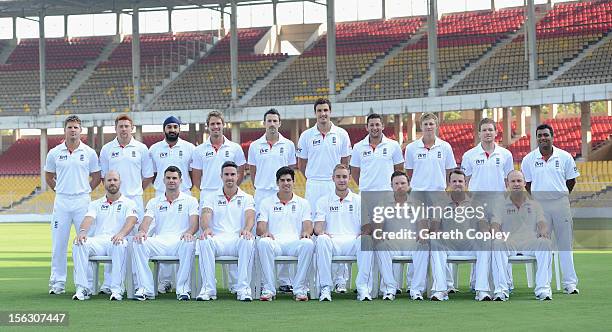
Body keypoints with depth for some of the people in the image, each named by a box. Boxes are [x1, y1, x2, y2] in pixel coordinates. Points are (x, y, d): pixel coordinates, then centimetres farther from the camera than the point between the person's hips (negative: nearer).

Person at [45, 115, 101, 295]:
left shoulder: (89, 153, 2)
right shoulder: (54, 153, 5)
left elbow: (96, 177, 12)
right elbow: (48, 176, 17)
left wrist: (85, 191, 5)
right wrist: (60, 191, 10)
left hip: (82, 201, -1)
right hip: (61, 202, 1)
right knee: (58, 243, 2)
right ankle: (58, 282, 7)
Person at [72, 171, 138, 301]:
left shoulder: (129, 203, 14)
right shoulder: (96, 204, 23)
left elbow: (131, 221, -7)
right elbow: (88, 219, 3)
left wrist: (121, 234, -30)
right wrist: (82, 231, -22)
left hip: (118, 240, -3)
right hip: (98, 240, 3)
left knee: (120, 245, -39)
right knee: (79, 244, -29)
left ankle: (117, 289, -35)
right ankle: (83, 288, -28)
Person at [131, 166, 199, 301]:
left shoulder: (190, 201, 15)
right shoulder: (154, 202, 21)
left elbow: (195, 222, 0)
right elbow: (146, 221, 6)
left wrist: (189, 232, -25)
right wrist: (142, 231, -19)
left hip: (180, 241, -2)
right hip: (159, 241, 2)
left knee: (189, 243, -38)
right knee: (139, 243, -28)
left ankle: (183, 288, -30)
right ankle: (145, 288, -27)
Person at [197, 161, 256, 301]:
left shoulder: (246, 198, 15)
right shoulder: (211, 198, 17)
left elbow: (250, 217, -4)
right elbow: (205, 215, -1)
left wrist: (246, 229, -29)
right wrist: (206, 228, -27)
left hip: (238, 239, 0)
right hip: (217, 238, 1)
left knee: (248, 241, -36)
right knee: (204, 241, -34)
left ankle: (243, 288, -32)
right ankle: (208, 288, -30)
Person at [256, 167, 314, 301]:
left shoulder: (302, 203, 19)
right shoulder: (267, 203, 17)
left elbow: (308, 224, 6)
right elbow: (260, 227, 6)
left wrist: (306, 232, -19)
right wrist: (265, 232, -20)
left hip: (295, 242, 0)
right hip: (274, 242, 0)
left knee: (308, 244, -34)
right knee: (263, 243, -36)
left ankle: (300, 288, -28)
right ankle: (268, 289, -31)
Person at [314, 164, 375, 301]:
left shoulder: (359, 200, 17)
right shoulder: (324, 201, 17)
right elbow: (317, 227, 7)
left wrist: (363, 233, -14)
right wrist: (321, 232, -17)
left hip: (353, 241, 0)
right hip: (332, 241, 0)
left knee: (367, 239, -34)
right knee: (322, 240, -36)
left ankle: (363, 287, -33)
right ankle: (325, 287, -32)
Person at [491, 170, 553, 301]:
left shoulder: (534, 205, 24)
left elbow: (541, 222, 9)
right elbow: (495, 224, 6)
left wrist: (543, 231, -18)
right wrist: (496, 233, -20)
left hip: (531, 242, 1)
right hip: (509, 243, -1)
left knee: (545, 242, -33)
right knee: (497, 244, -36)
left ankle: (543, 289, -34)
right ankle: (501, 290, -38)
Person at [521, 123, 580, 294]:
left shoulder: (565, 157, 1)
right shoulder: (529, 159, 3)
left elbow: (571, 180, 11)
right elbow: (526, 183, 11)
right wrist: (535, 199, 9)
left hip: (561, 202, 0)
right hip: (539, 205, 0)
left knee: (565, 243, 1)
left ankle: (570, 282, 4)